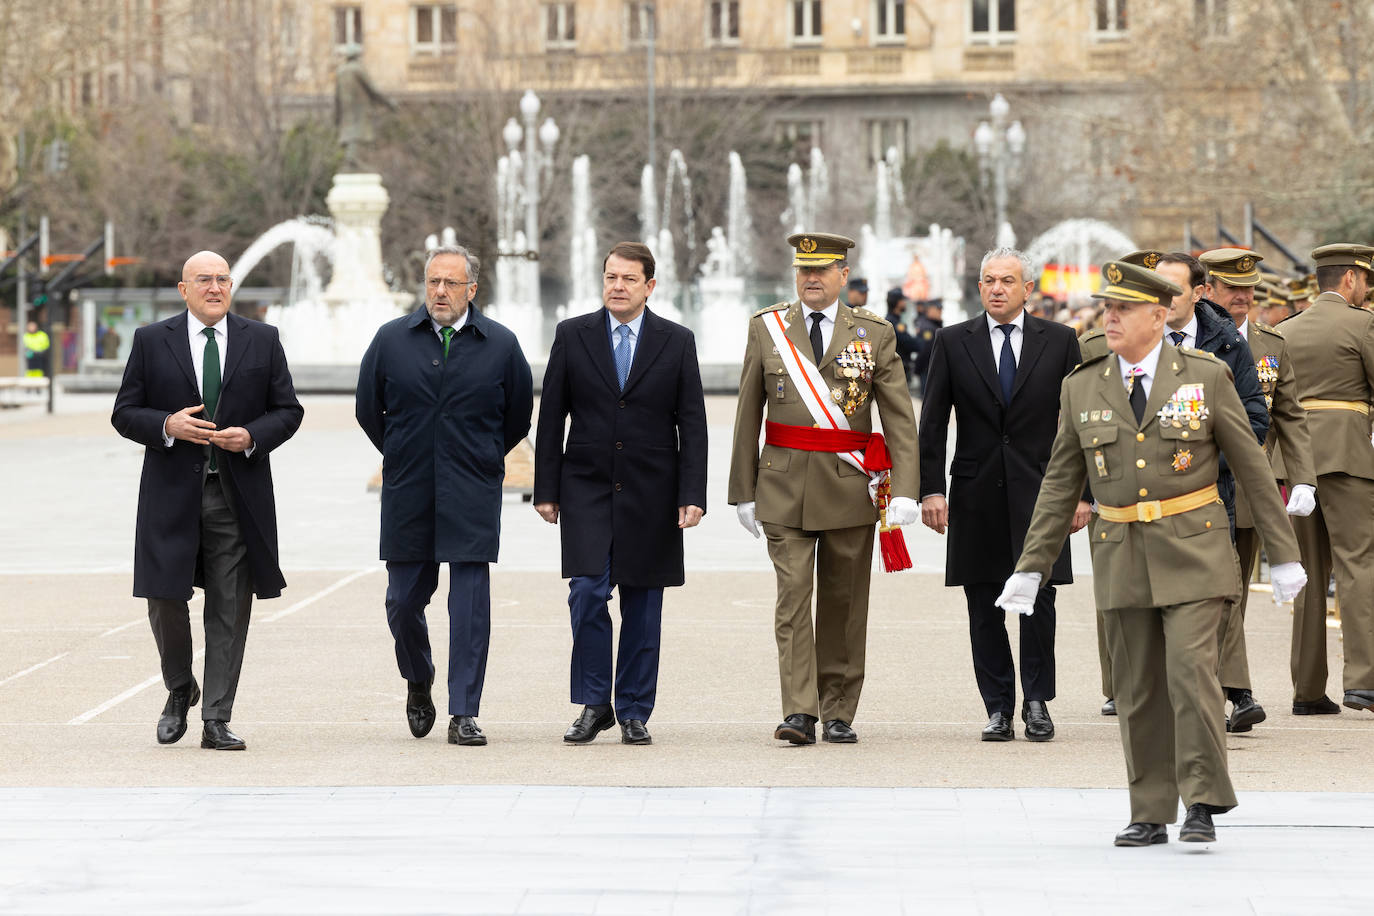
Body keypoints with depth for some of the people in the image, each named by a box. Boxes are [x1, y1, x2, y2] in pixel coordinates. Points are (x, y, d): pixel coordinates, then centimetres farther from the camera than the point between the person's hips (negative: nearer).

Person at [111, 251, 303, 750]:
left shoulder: (262, 341, 8)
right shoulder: (151, 342, 5)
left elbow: (288, 410, 8)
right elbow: (125, 413, 4)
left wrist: (252, 437, -10)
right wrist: (167, 426, -15)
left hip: (239, 496, 1)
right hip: (172, 493, 0)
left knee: (229, 610, 0)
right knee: (165, 598, -1)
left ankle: (216, 722, 5)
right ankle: (180, 690, 26)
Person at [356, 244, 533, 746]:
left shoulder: (500, 344, 2)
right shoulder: (391, 339, 3)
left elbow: (518, 417, 13)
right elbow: (367, 408, 14)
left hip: (472, 497, -1)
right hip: (408, 496, 2)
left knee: (470, 602, -6)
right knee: (404, 600, 6)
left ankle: (464, 714, -3)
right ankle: (418, 684, 33)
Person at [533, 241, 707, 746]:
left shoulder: (677, 341, 3)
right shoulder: (572, 335, 4)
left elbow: (692, 424, 1)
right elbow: (551, 418, 5)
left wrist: (692, 495, -7)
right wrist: (546, 490, 1)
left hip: (650, 495, 0)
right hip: (587, 490, 0)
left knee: (642, 607, 4)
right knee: (587, 594, -11)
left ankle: (634, 713, 12)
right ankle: (594, 705, 2)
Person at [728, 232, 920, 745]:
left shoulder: (874, 334, 2)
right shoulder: (766, 328, 5)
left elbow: (900, 418, -2)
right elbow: (748, 415, 8)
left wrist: (904, 490, -12)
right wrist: (743, 491, 5)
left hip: (850, 487, 0)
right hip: (785, 486, 0)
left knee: (843, 604, 6)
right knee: (793, 598, -9)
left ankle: (839, 714, 15)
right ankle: (799, 713, -13)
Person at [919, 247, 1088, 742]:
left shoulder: (1058, 341, 4)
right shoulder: (953, 342, 5)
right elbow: (933, 422, 4)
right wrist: (931, 489, -4)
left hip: (1039, 492, -1)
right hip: (976, 496, 1)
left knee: (1039, 599, -5)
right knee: (984, 608, 3)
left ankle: (1037, 701, 9)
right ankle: (998, 709, 10)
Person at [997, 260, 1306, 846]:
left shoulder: (1205, 377, -1)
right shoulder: (1082, 388, 6)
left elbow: (1252, 467, 3)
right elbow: (1060, 485, 10)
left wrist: (1283, 554, 3)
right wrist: (1031, 568, 6)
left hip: (1192, 554, -3)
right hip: (1122, 555, 3)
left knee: (1191, 673, -14)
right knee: (1138, 690, 5)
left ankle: (1203, 805, -4)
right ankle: (1150, 814, 13)